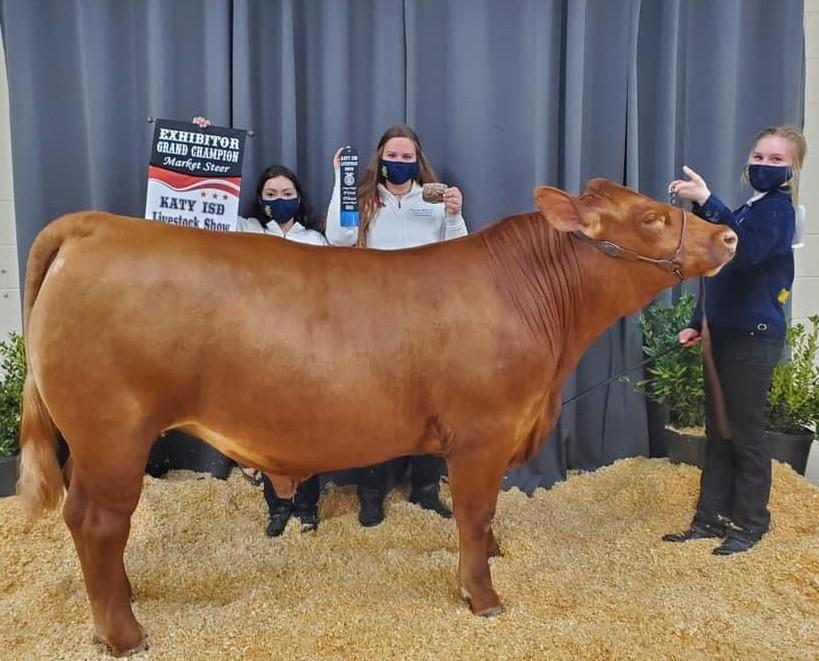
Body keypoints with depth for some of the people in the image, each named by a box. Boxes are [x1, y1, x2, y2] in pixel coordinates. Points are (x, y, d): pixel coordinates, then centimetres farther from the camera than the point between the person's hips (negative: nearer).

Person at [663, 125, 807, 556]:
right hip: (724, 336, 9)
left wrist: (706, 201, -36)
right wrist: (698, 325, 19)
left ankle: (751, 524, 14)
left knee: (745, 434, 0)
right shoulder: (747, 212, 20)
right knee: (717, 432, 11)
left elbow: (745, 252, -30)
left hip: (754, 339, -9)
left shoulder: (777, 210, -8)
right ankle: (712, 518, 21)